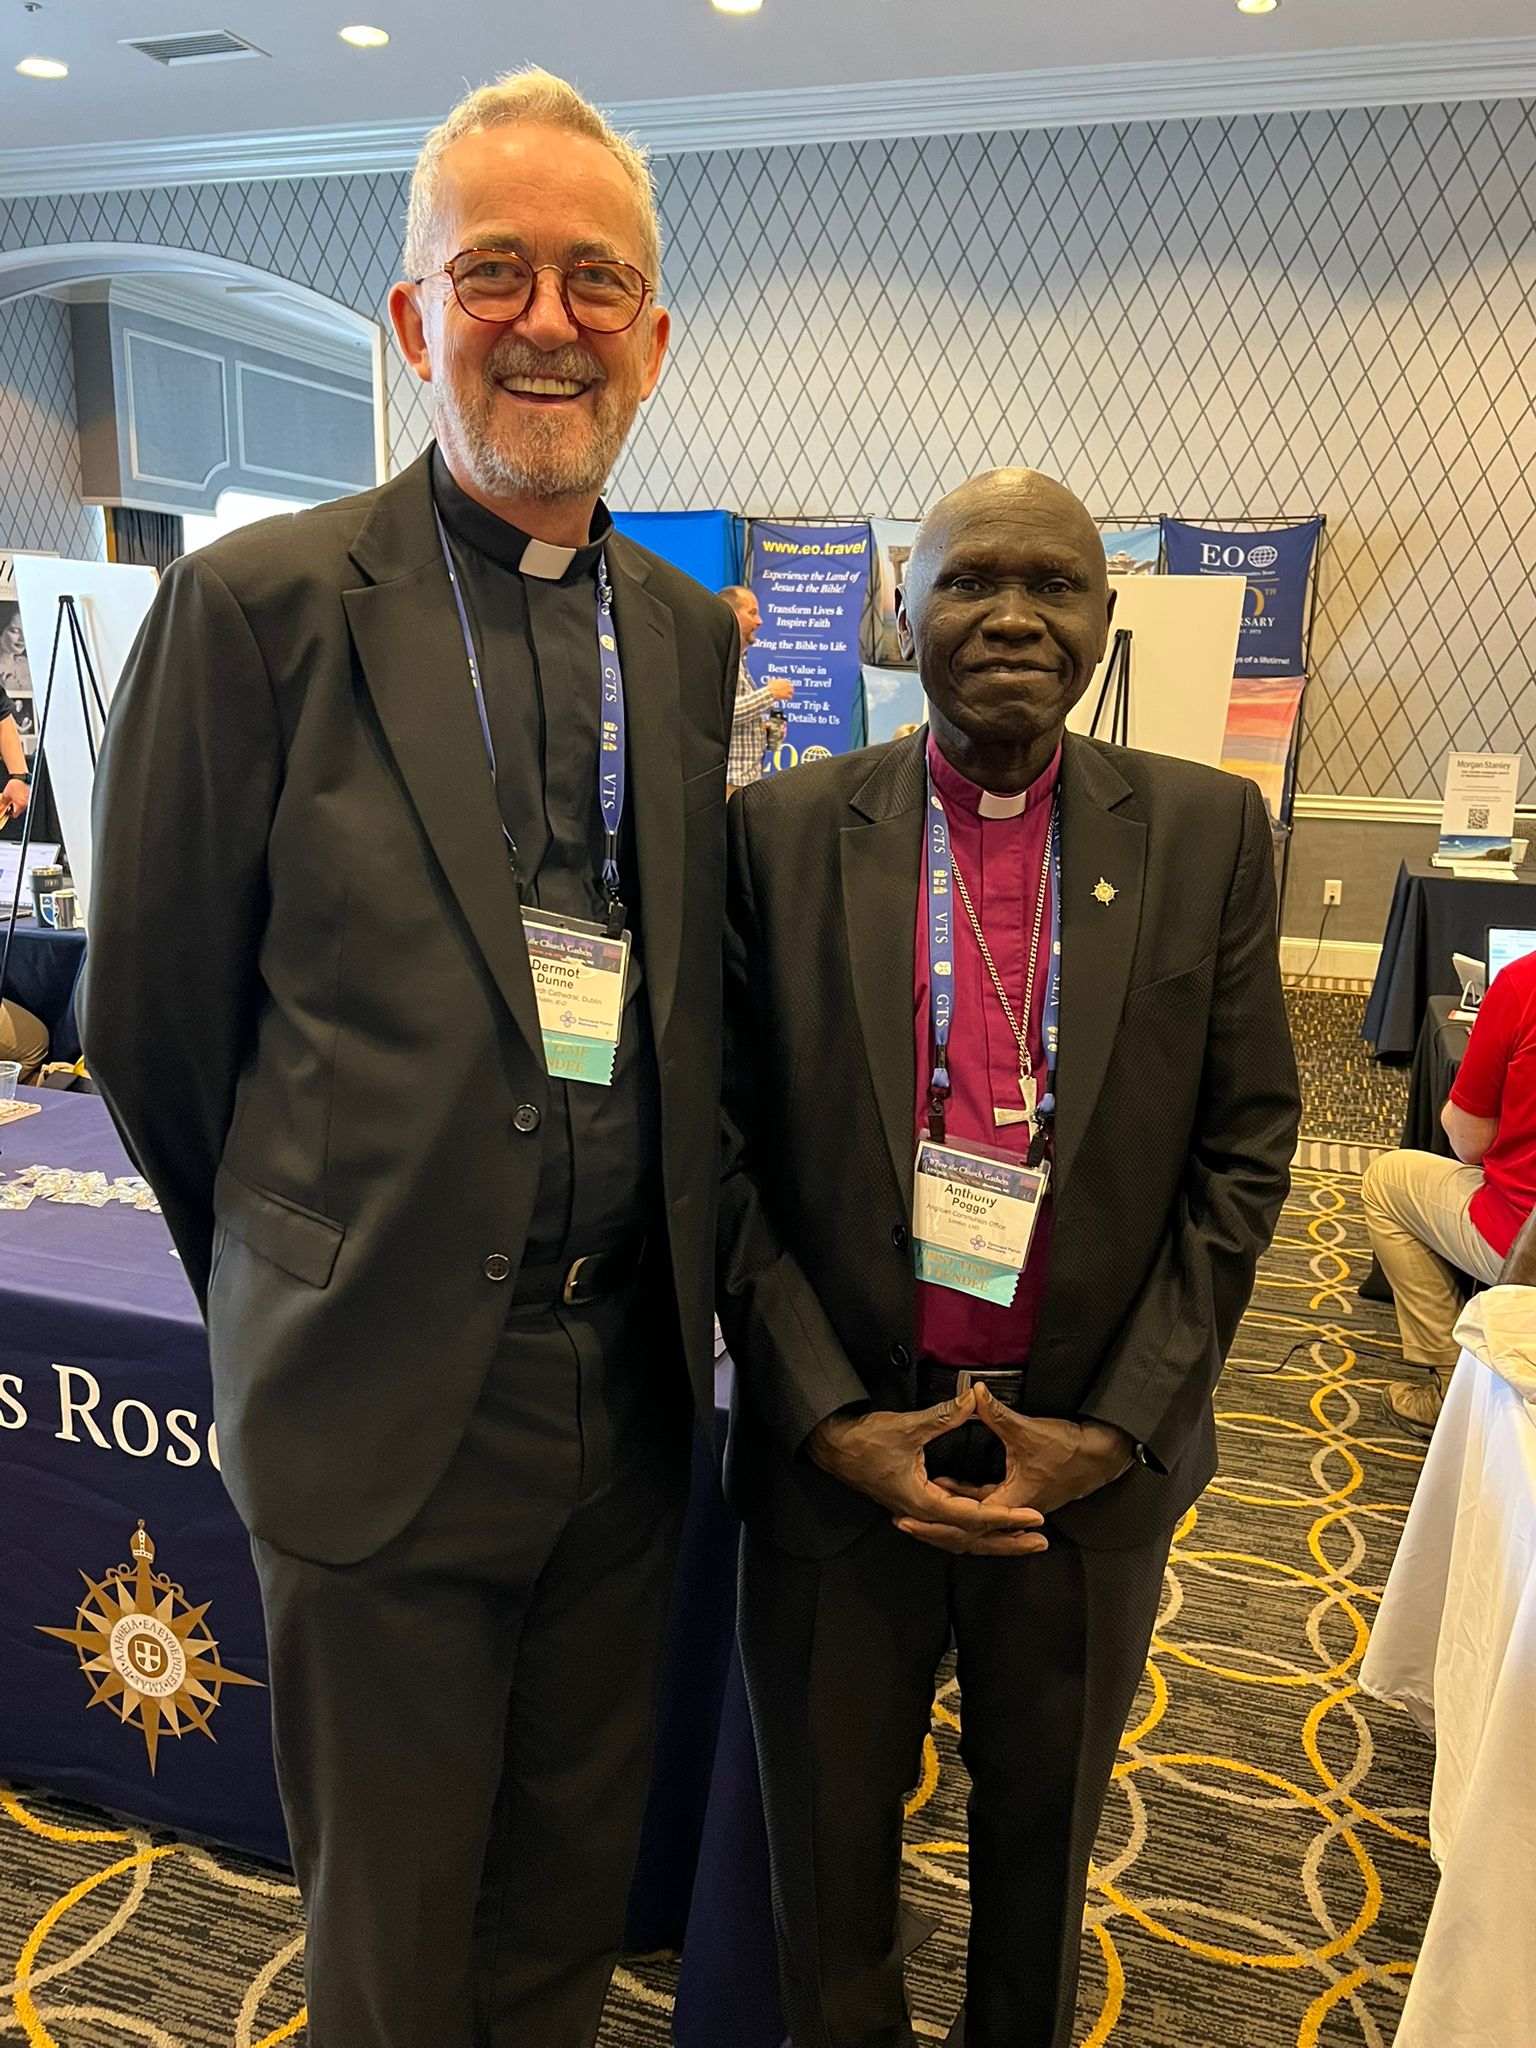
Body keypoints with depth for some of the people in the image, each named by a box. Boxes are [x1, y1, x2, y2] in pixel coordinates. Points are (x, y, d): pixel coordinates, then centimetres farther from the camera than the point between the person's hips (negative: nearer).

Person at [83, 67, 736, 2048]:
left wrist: (655, 1286, 9)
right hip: (384, 1389, -4)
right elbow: (150, 1013, -5)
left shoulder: (690, 636, 5)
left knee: (576, 1871, 25)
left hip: (631, 1378, 4)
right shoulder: (260, 603, -10)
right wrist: (296, 1288, 5)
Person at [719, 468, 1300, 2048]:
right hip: (840, 1449, 0)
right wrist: (829, 1418, -11)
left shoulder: (1206, 834, -3)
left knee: (1045, 1825, 24)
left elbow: (1242, 1148, -3)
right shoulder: (782, 832, -6)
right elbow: (723, 1146, -5)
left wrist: (1113, 1427, -9)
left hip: (1094, 1455, 1)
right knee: (826, 1831, 21)